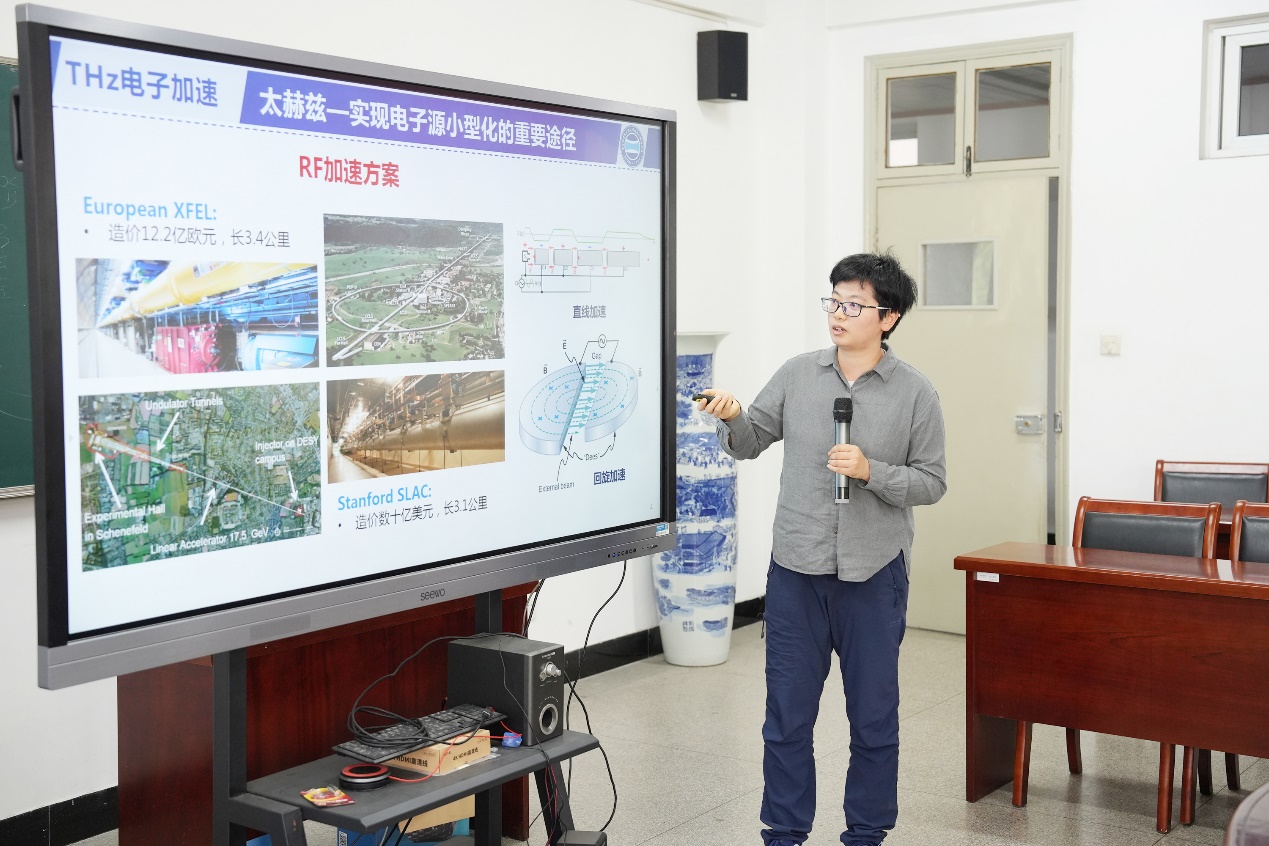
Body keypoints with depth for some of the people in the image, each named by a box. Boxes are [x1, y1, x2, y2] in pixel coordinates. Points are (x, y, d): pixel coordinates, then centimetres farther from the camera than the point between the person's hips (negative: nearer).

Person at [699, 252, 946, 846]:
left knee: (873, 715, 10)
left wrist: (870, 471, -18)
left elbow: (931, 481, -2)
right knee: (787, 713, 9)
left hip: (874, 575, -2)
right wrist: (732, 418, -12)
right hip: (796, 570, 2)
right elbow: (751, 442, 9)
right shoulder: (797, 374, 3)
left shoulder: (916, 393, -3)